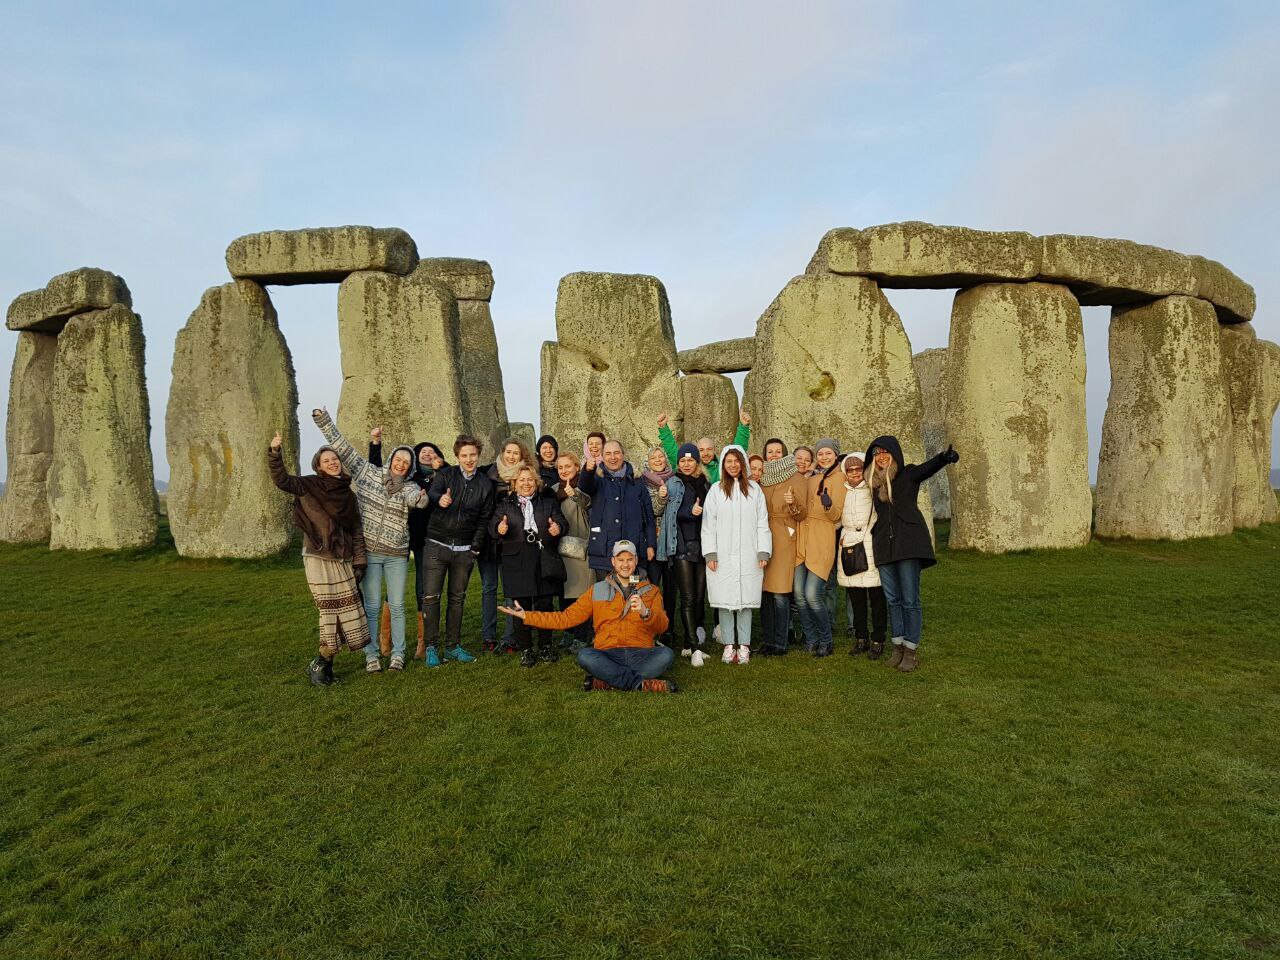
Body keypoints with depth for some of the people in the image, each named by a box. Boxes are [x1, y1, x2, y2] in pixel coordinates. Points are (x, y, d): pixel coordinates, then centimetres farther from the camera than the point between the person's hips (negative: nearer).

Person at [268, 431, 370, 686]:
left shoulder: (348, 494, 13)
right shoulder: (310, 485, 0)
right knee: (331, 612, -5)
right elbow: (281, 479, -14)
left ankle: (323, 664, 20)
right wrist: (275, 452, -27)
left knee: (346, 613, 3)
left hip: (344, 560, 5)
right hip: (318, 558, -5)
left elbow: (357, 529, 13)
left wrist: (359, 561, 7)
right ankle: (319, 665, 15)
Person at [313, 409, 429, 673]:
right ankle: (371, 656, 15)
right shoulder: (367, 473, 0)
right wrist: (324, 421, -5)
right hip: (368, 552, -1)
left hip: (397, 554, 1)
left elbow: (417, 498, -27)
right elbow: (342, 446, 0)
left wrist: (421, 499, -51)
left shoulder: (409, 486, -3)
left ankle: (398, 654, 19)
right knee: (372, 606, 4)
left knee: (397, 606, 7)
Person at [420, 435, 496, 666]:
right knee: (431, 597, -3)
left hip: (465, 549, 2)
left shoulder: (486, 484, 4)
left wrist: (475, 548, -3)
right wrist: (440, 499, -45)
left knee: (457, 598, 10)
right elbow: (432, 492, -21)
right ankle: (431, 647, 8)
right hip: (438, 544, -2)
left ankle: (453, 646, 20)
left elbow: (484, 519, 5)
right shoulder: (445, 474, -1)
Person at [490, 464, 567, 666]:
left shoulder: (548, 503, 13)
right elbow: (492, 526, -2)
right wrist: (499, 528, -26)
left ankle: (546, 646, 20)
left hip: (544, 563, 1)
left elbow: (561, 521, 0)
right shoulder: (505, 505, 10)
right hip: (516, 564, 0)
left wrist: (558, 527, -24)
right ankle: (525, 650, 15)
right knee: (521, 607, 3)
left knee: (544, 606, 5)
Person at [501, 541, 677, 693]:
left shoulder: (651, 591, 13)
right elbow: (567, 618, 13)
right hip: (608, 655, 1)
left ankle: (605, 682, -27)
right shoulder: (598, 590, 16)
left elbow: (662, 626, -1)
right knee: (584, 656, -32)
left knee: (666, 654, -31)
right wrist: (526, 616, 8)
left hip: (641, 655, 0)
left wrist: (645, 613, -23)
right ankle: (643, 684, -28)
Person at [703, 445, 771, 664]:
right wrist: (710, 554, -3)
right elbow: (708, 524, 4)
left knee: (746, 599, 2)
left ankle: (744, 646, 10)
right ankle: (729, 645, 11)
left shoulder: (754, 489, 7)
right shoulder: (716, 490, 5)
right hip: (723, 555, 0)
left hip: (748, 556, 0)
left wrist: (763, 552, 0)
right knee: (725, 600, 1)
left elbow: (762, 522, 7)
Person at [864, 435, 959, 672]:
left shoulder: (908, 474, 2)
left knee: (910, 599, -3)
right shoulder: (874, 483, 16)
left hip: (908, 542, -4)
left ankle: (911, 650, 4)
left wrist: (944, 457, -39)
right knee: (892, 599, 8)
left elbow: (929, 467, -16)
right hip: (884, 546, 4)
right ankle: (898, 645, 17)